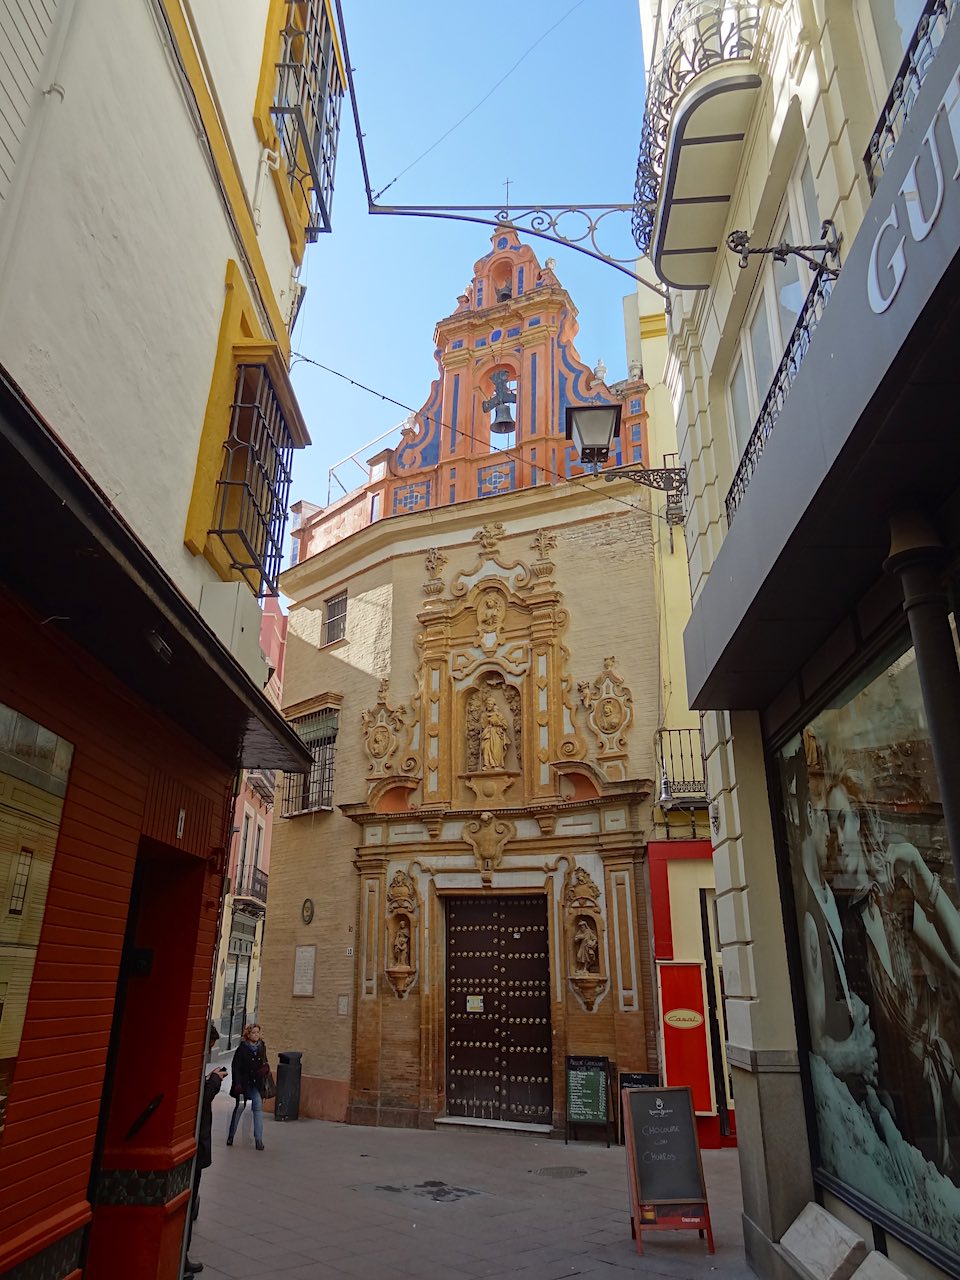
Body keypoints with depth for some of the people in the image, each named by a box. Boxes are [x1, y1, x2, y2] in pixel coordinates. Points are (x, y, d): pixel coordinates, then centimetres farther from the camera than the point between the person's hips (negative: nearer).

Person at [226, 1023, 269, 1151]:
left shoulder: (262, 1047, 5)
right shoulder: (242, 1048, -9)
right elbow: (235, 1066, -9)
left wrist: (265, 1068, -4)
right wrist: (237, 1083, -16)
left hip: (257, 1084, 3)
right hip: (243, 1083, -3)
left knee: (258, 1108, -7)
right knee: (239, 1108, 6)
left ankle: (259, 1139, -3)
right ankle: (231, 1136, 25)